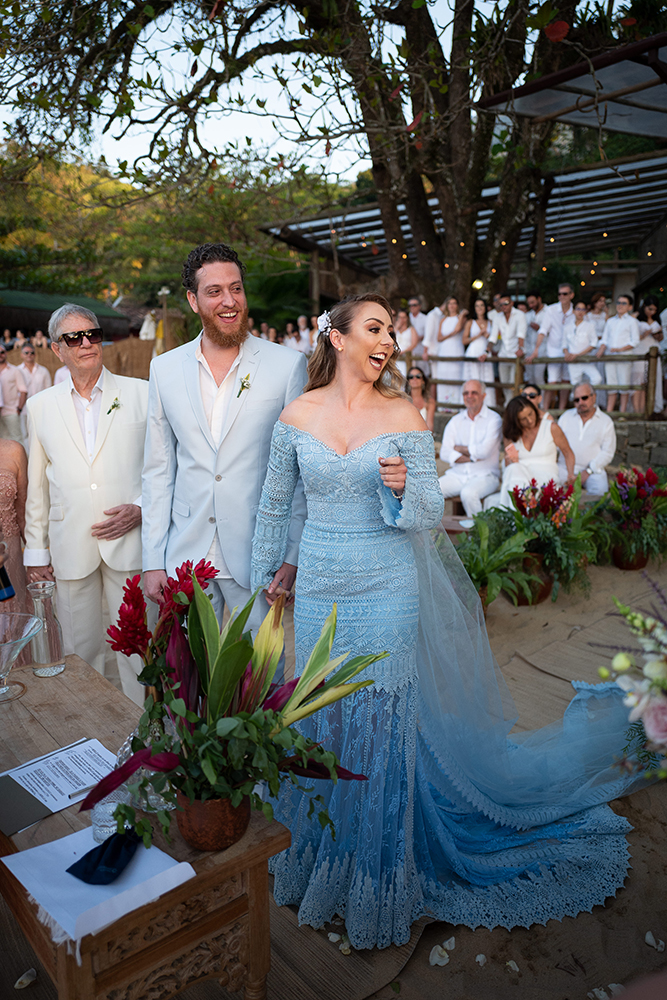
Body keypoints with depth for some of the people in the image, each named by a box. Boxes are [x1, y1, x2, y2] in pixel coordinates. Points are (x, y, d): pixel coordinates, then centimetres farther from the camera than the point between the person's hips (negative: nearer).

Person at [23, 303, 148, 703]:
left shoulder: (142, 393, 3)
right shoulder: (40, 406, 10)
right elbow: (37, 485, 13)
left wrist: (140, 508, -10)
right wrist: (36, 550, 10)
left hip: (130, 541, -2)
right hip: (71, 548, 2)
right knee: (80, 649, 11)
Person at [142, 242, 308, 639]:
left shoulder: (288, 364, -4)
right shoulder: (164, 369, 5)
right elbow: (158, 470, 7)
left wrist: (293, 554, -6)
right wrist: (153, 561, 4)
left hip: (257, 556, -2)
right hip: (185, 556, 3)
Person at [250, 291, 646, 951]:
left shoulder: (402, 415, -5)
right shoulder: (297, 415, 0)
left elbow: (429, 513, -5)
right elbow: (274, 506, 11)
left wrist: (403, 486, -26)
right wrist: (265, 574, 16)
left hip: (387, 590, -2)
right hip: (319, 588, 2)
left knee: (383, 724, 6)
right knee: (320, 720, 13)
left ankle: (379, 882, 28)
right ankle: (319, 861, 38)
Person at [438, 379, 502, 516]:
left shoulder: (493, 419, 1)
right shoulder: (456, 421, 12)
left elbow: (484, 451, -13)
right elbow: (444, 454, 0)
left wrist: (459, 448, 0)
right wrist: (473, 457, -12)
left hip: (484, 475, -4)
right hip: (457, 474, 4)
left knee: (468, 493, -35)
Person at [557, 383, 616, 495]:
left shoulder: (606, 421, 10)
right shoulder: (566, 417, 17)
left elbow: (607, 452, 2)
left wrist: (587, 471, -10)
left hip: (593, 469, -1)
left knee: (600, 490, -32)